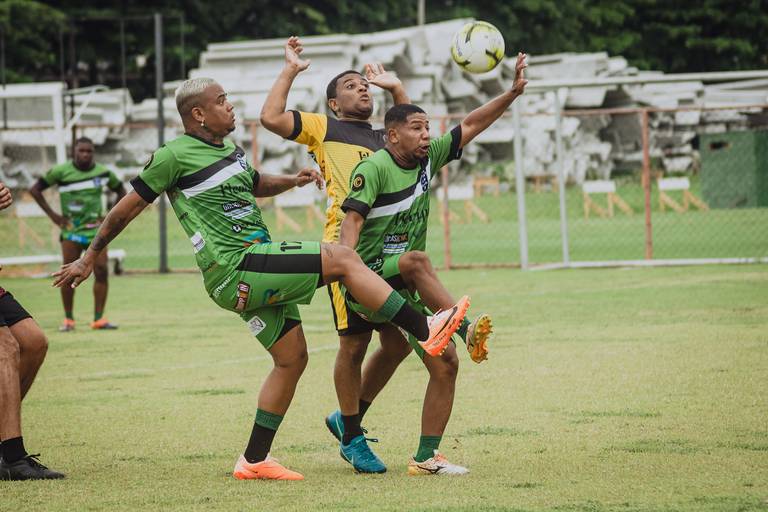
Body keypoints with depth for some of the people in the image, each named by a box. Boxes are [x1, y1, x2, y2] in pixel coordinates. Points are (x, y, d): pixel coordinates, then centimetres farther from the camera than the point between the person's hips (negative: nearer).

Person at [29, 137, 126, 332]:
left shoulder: (103, 172, 4)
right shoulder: (61, 172, -3)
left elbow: (121, 191, 20)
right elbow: (35, 190, 2)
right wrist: (53, 215, -3)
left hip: (96, 230, 2)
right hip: (71, 230, -2)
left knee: (101, 272, -9)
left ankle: (98, 319, -4)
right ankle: (68, 319, 7)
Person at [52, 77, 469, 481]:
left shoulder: (231, 150, 18)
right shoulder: (174, 156, -7)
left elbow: (255, 185, 37)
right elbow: (128, 207, -1)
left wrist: (292, 180, 16)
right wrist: (88, 259, 4)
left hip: (256, 273, 9)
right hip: (234, 268, -9)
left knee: (292, 358, 8)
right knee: (343, 259, -17)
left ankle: (254, 460, 15)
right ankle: (426, 330, -16)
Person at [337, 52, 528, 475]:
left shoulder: (427, 160, 7)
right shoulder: (374, 168, -13)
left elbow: (469, 126, 10)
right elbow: (353, 219, -21)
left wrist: (512, 93, 2)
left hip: (407, 289, 7)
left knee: (446, 365, 0)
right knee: (418, 259, -37)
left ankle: (426, 456, 6)